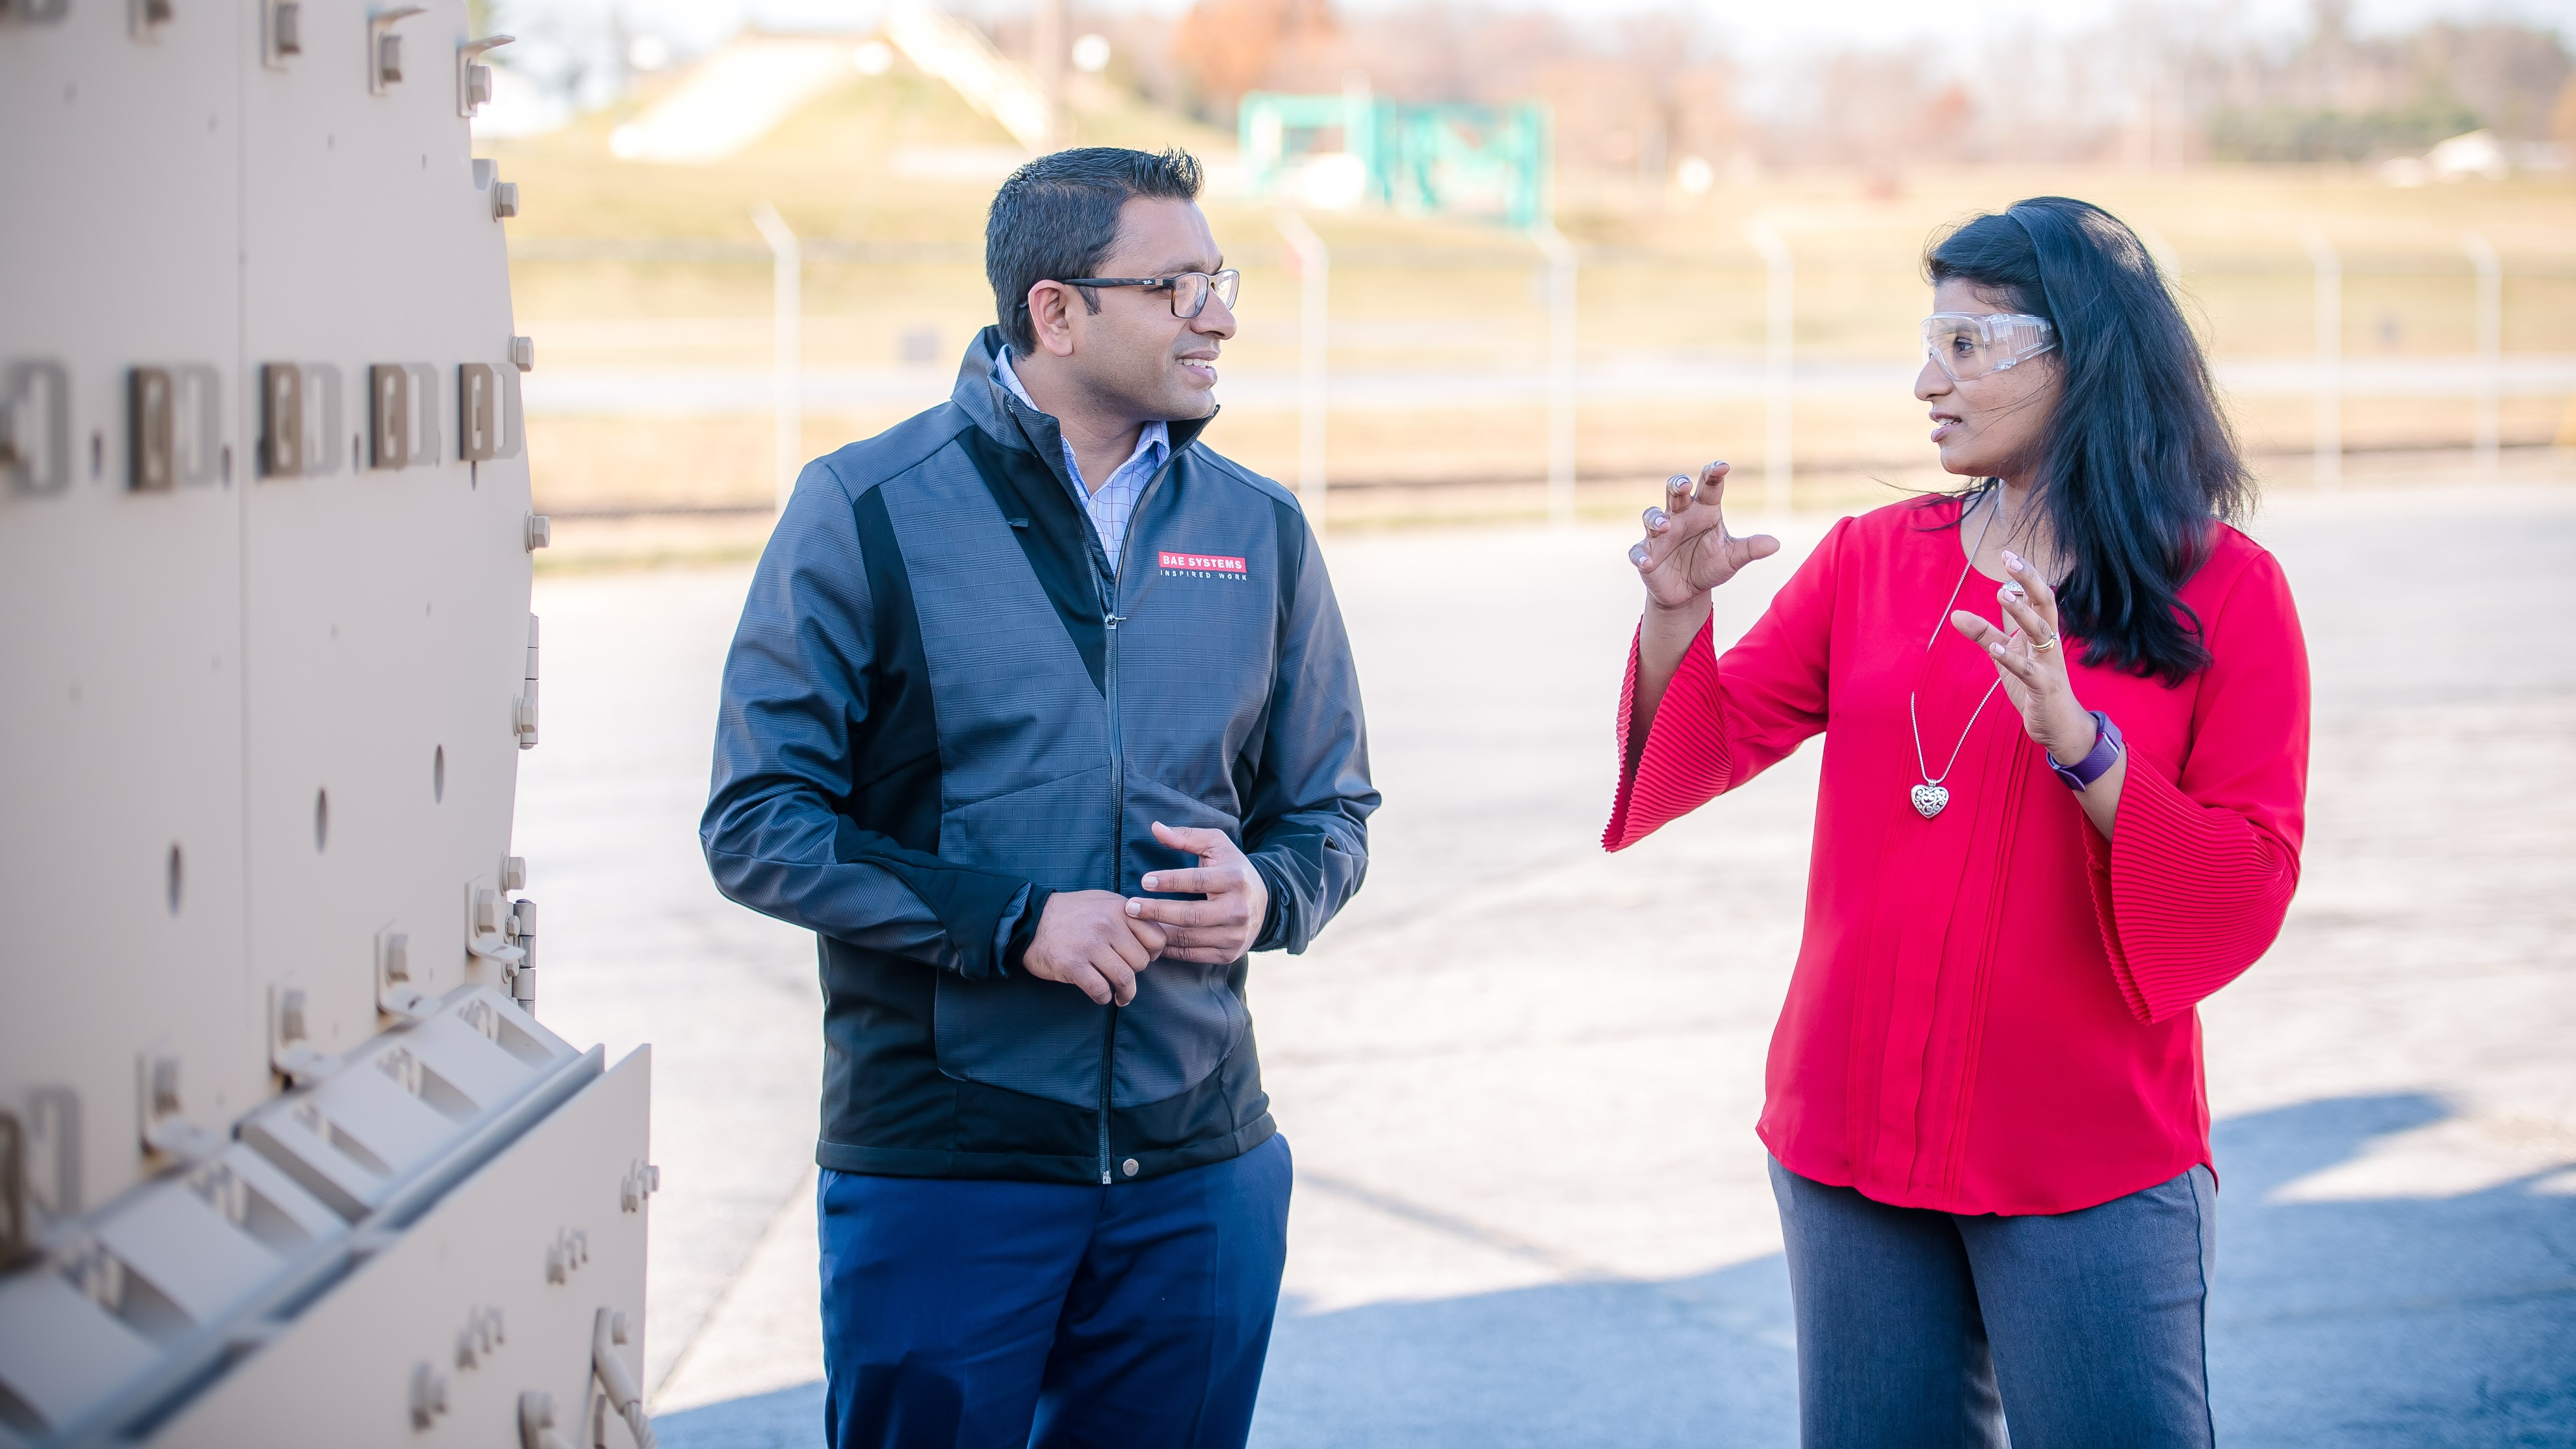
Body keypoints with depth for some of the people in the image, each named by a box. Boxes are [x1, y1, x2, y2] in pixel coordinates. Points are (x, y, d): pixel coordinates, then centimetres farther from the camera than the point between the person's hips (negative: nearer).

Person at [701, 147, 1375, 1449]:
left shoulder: (1259, 531, 9)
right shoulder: (868, 512, -4)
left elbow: (1329, 808, 17)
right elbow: (758, 825, -7)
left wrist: (1267, 895, -6)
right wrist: (1009, 923, -16)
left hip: (1199, 1174, 4)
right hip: (940, 1171, -4)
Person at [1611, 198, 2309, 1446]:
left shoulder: (2225, 592, -4)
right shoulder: (1872, 560, 7)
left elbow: (2248, 892, -10)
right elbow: (1710, 739, 2)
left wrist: (2081, 744, -23)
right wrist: (1676, 616, -16)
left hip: (2091, 1161, -4)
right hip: (1851, 1148, 4)